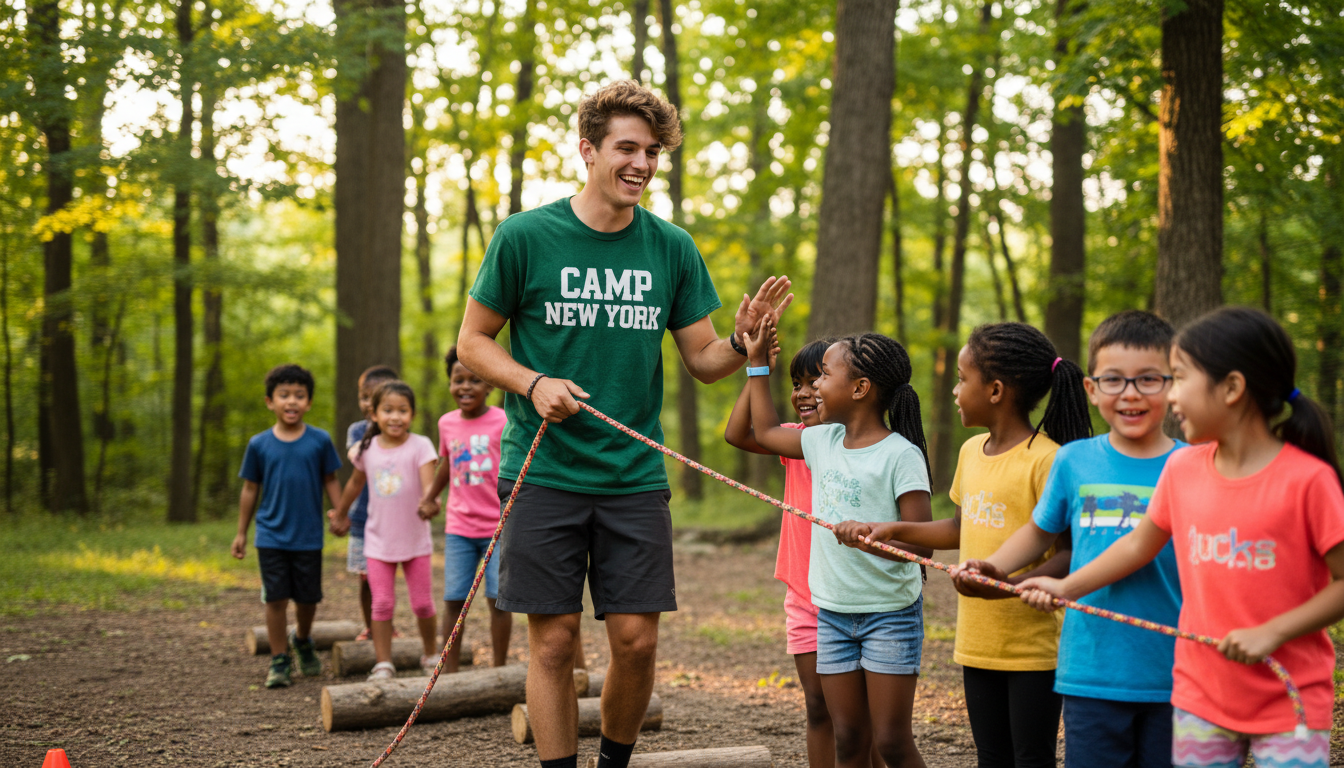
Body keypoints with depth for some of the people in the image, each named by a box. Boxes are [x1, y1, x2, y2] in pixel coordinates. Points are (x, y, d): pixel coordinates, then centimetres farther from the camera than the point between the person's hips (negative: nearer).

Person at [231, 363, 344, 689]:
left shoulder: (320, 441, -2)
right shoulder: (259, 444, -1)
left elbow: (330, 481, 6)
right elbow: (250, 489, 7)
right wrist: (241, 534, 10)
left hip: (308, 536, 0)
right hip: (271, 536, 0)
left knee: (308, 598, 10)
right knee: (275, 598, 0)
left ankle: (302, 639, 39)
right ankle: (279, 661, 12)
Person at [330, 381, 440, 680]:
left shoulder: (420, 446, -11)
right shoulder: (367, 448, 0)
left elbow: (428, 482, -25)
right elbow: (356, 482, 18)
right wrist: (339, 513, 29)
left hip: (415, 540, -2)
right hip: (378, 541, 2)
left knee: (423, 603, 5)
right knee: (381, 604, -3)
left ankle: (431, 655, 26)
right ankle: (383, 664, 4)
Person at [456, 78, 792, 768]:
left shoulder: (672, 249, 5)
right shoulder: (525, 236, -4)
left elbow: (702, 361, 8)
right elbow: (473, 340, 3)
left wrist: (742, 339, -13)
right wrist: (533, 383, -15)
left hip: (635, 478, 2)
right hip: (544, 473, -2)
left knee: (636, 639, 2)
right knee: (553, 640, 0)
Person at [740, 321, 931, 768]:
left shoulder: (901, 455, -14)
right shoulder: (824, 441, 6)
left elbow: (921, 542, -18)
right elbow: (765, 432, 25)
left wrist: (872, 534, -35)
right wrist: (757, 361, 25)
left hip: (889, 614, -6)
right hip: (832, 612, 6)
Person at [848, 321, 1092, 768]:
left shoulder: (1046, 460, -16)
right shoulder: (971, 452, 9)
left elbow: (1071, 551, -20)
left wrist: (1009, 584, -32)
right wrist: (895, 530, 16)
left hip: (1032, 647, -8)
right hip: (977, 643, 8)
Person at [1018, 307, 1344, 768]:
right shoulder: (1181, 469, 2)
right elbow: (1141, 544, 17)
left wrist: (1272, 632, -18)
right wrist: (1066, 587, 16)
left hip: (1290, 704, -5)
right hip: (1200, 698, 5)